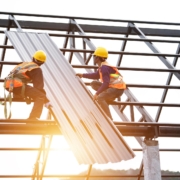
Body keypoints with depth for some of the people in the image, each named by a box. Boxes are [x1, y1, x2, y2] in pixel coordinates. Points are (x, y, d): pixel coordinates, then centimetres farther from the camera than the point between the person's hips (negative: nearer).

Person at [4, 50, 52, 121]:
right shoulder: (37, 69, 6)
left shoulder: (24, 64, 30)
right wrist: (46, 101, 0)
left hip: (8, 85, 9)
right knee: (40, 96, -12)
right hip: (17, 85, -9)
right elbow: (39, 86, -2)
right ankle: (32, 118, -25)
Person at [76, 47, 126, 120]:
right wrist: (82, 75, 28)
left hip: (117, 89, -10)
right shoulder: (103, 65, 12)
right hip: (112, 87, 10)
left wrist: (97, 94, -21)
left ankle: (110, 119, -30)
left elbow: (106, 83, -25)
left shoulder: (104, 67, -19)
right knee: (93, 84, 15)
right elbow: (96, 76, 29)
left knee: (99, 98, -31)